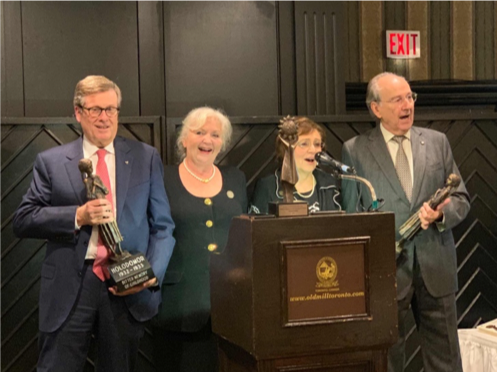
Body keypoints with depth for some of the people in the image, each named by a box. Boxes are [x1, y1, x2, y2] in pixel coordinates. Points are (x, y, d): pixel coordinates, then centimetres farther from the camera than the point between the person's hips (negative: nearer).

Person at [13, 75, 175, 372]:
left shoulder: (146, 158, 7)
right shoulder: (51, 161, 5)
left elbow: (162, 226, 6)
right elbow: (23, 220, 0)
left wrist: (152, 275, -9)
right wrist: (77, 216, -14)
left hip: (129, 289, 1)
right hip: (70, 289, -1)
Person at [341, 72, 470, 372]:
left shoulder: (437, 142, 9)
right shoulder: (355, 150, 1)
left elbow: (461, 198, 10)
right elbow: (351, 215, 3)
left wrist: (442, 212, -12)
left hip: (436, 268, 2)